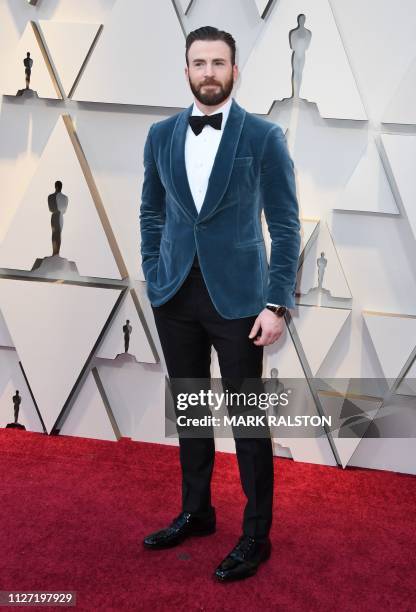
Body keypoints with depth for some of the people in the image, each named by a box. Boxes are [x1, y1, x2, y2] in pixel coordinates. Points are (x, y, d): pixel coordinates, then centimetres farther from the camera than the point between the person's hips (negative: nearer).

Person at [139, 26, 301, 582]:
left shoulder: (263, 136, -5)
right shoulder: (161, 135, 6)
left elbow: (286, 226, -6)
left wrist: (277, 304, -12)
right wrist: (154, 279, 6)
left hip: (237, 297, -4)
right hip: (176, 297, 4)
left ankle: (256, 535, 19)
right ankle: (195, 512, 33)